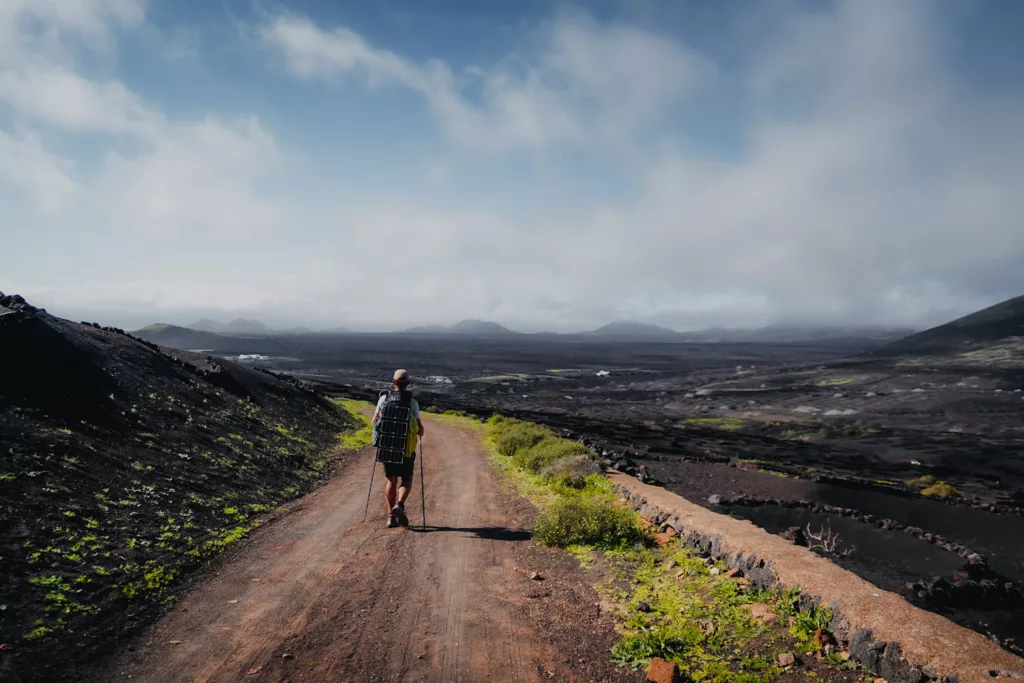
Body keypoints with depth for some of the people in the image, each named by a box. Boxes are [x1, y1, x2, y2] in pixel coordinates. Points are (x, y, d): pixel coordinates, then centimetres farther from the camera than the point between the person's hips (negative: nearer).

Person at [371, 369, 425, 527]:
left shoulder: (384, 398, 0)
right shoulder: (412, 402, -6)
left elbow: (374, 422, 5)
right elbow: (420, 428, -3)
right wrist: (420, 433, 21)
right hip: (406, 448, -2)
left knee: (391, 480, 15)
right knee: (407, 480, 12)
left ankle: (391, 516, 12)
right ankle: (399, 505, -14)